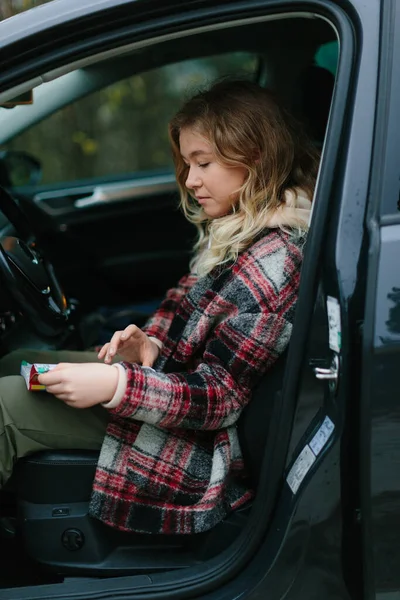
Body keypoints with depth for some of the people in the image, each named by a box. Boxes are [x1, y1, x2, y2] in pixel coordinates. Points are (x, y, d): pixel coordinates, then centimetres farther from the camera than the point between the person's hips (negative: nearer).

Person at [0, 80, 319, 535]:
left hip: (198, 437, -10)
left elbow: (220, 399, -26)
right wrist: (151, 345, -7)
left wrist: (115, 385, -36)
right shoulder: (240, 231, 3)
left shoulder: (271, 263, -27)